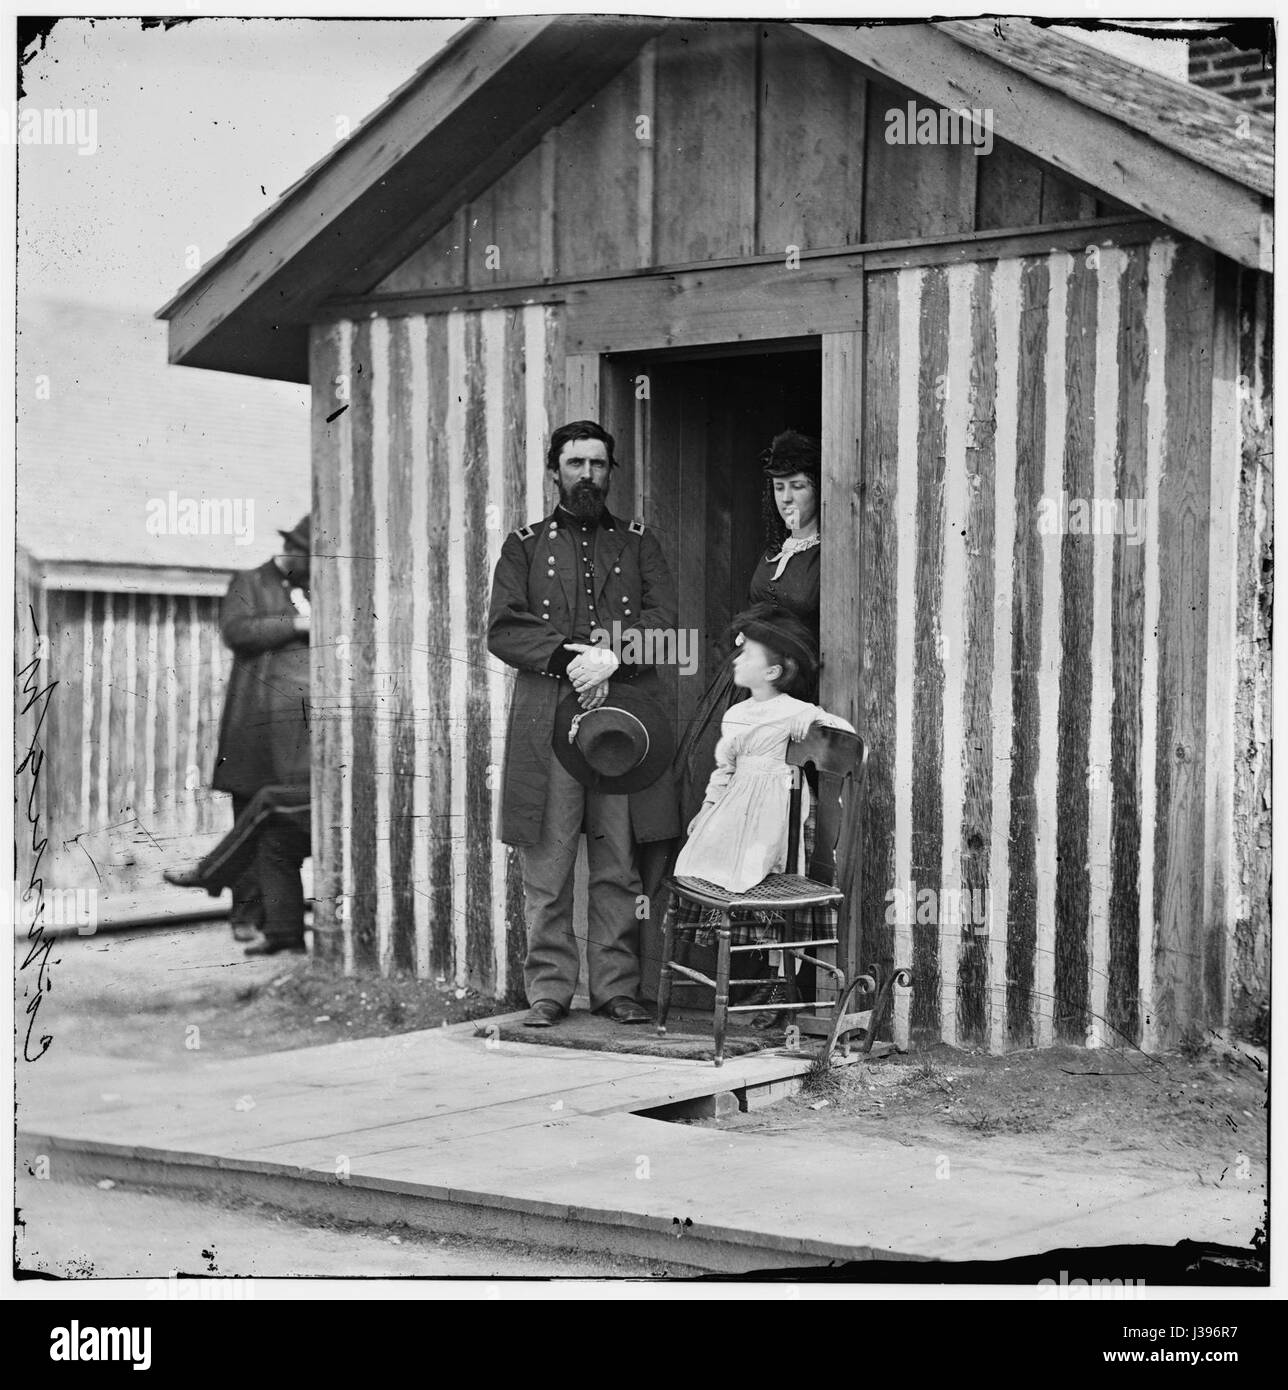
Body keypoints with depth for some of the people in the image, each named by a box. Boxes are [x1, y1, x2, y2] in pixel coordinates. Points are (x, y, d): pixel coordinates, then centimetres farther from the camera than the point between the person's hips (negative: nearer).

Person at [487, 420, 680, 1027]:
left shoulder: (638, 543, 16)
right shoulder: (525, 544, 13)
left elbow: (664, 622, 3)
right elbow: (502, 629, 2)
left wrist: (612, 658, -14)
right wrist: (568, 659, -12)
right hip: (546, 720, -1)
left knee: (620, 867, 1)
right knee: (547, 868, -1)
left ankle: (617, 986, 8)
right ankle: (548, 988, 6)